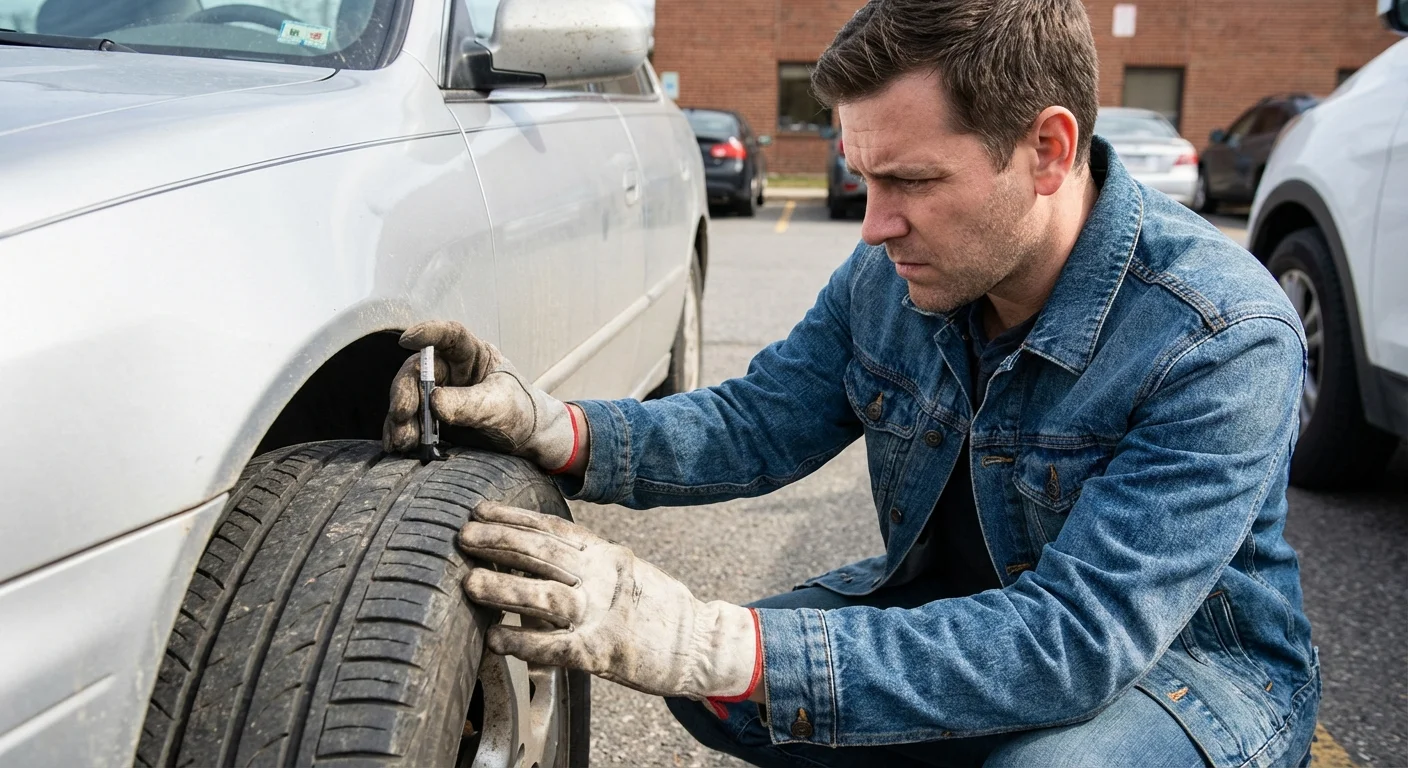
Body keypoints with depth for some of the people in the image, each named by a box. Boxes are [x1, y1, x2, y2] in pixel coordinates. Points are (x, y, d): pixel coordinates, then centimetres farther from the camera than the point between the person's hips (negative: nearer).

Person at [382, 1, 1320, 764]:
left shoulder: (1225, 341, -30)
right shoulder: (893, 272, -10)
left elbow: (1080, 640, -37)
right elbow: (759, 420, -3)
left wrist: (717, 646, -46)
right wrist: (554, 429, -23)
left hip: (1195, 654, -5)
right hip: (954, 603, 6)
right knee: (713, 691, -9)